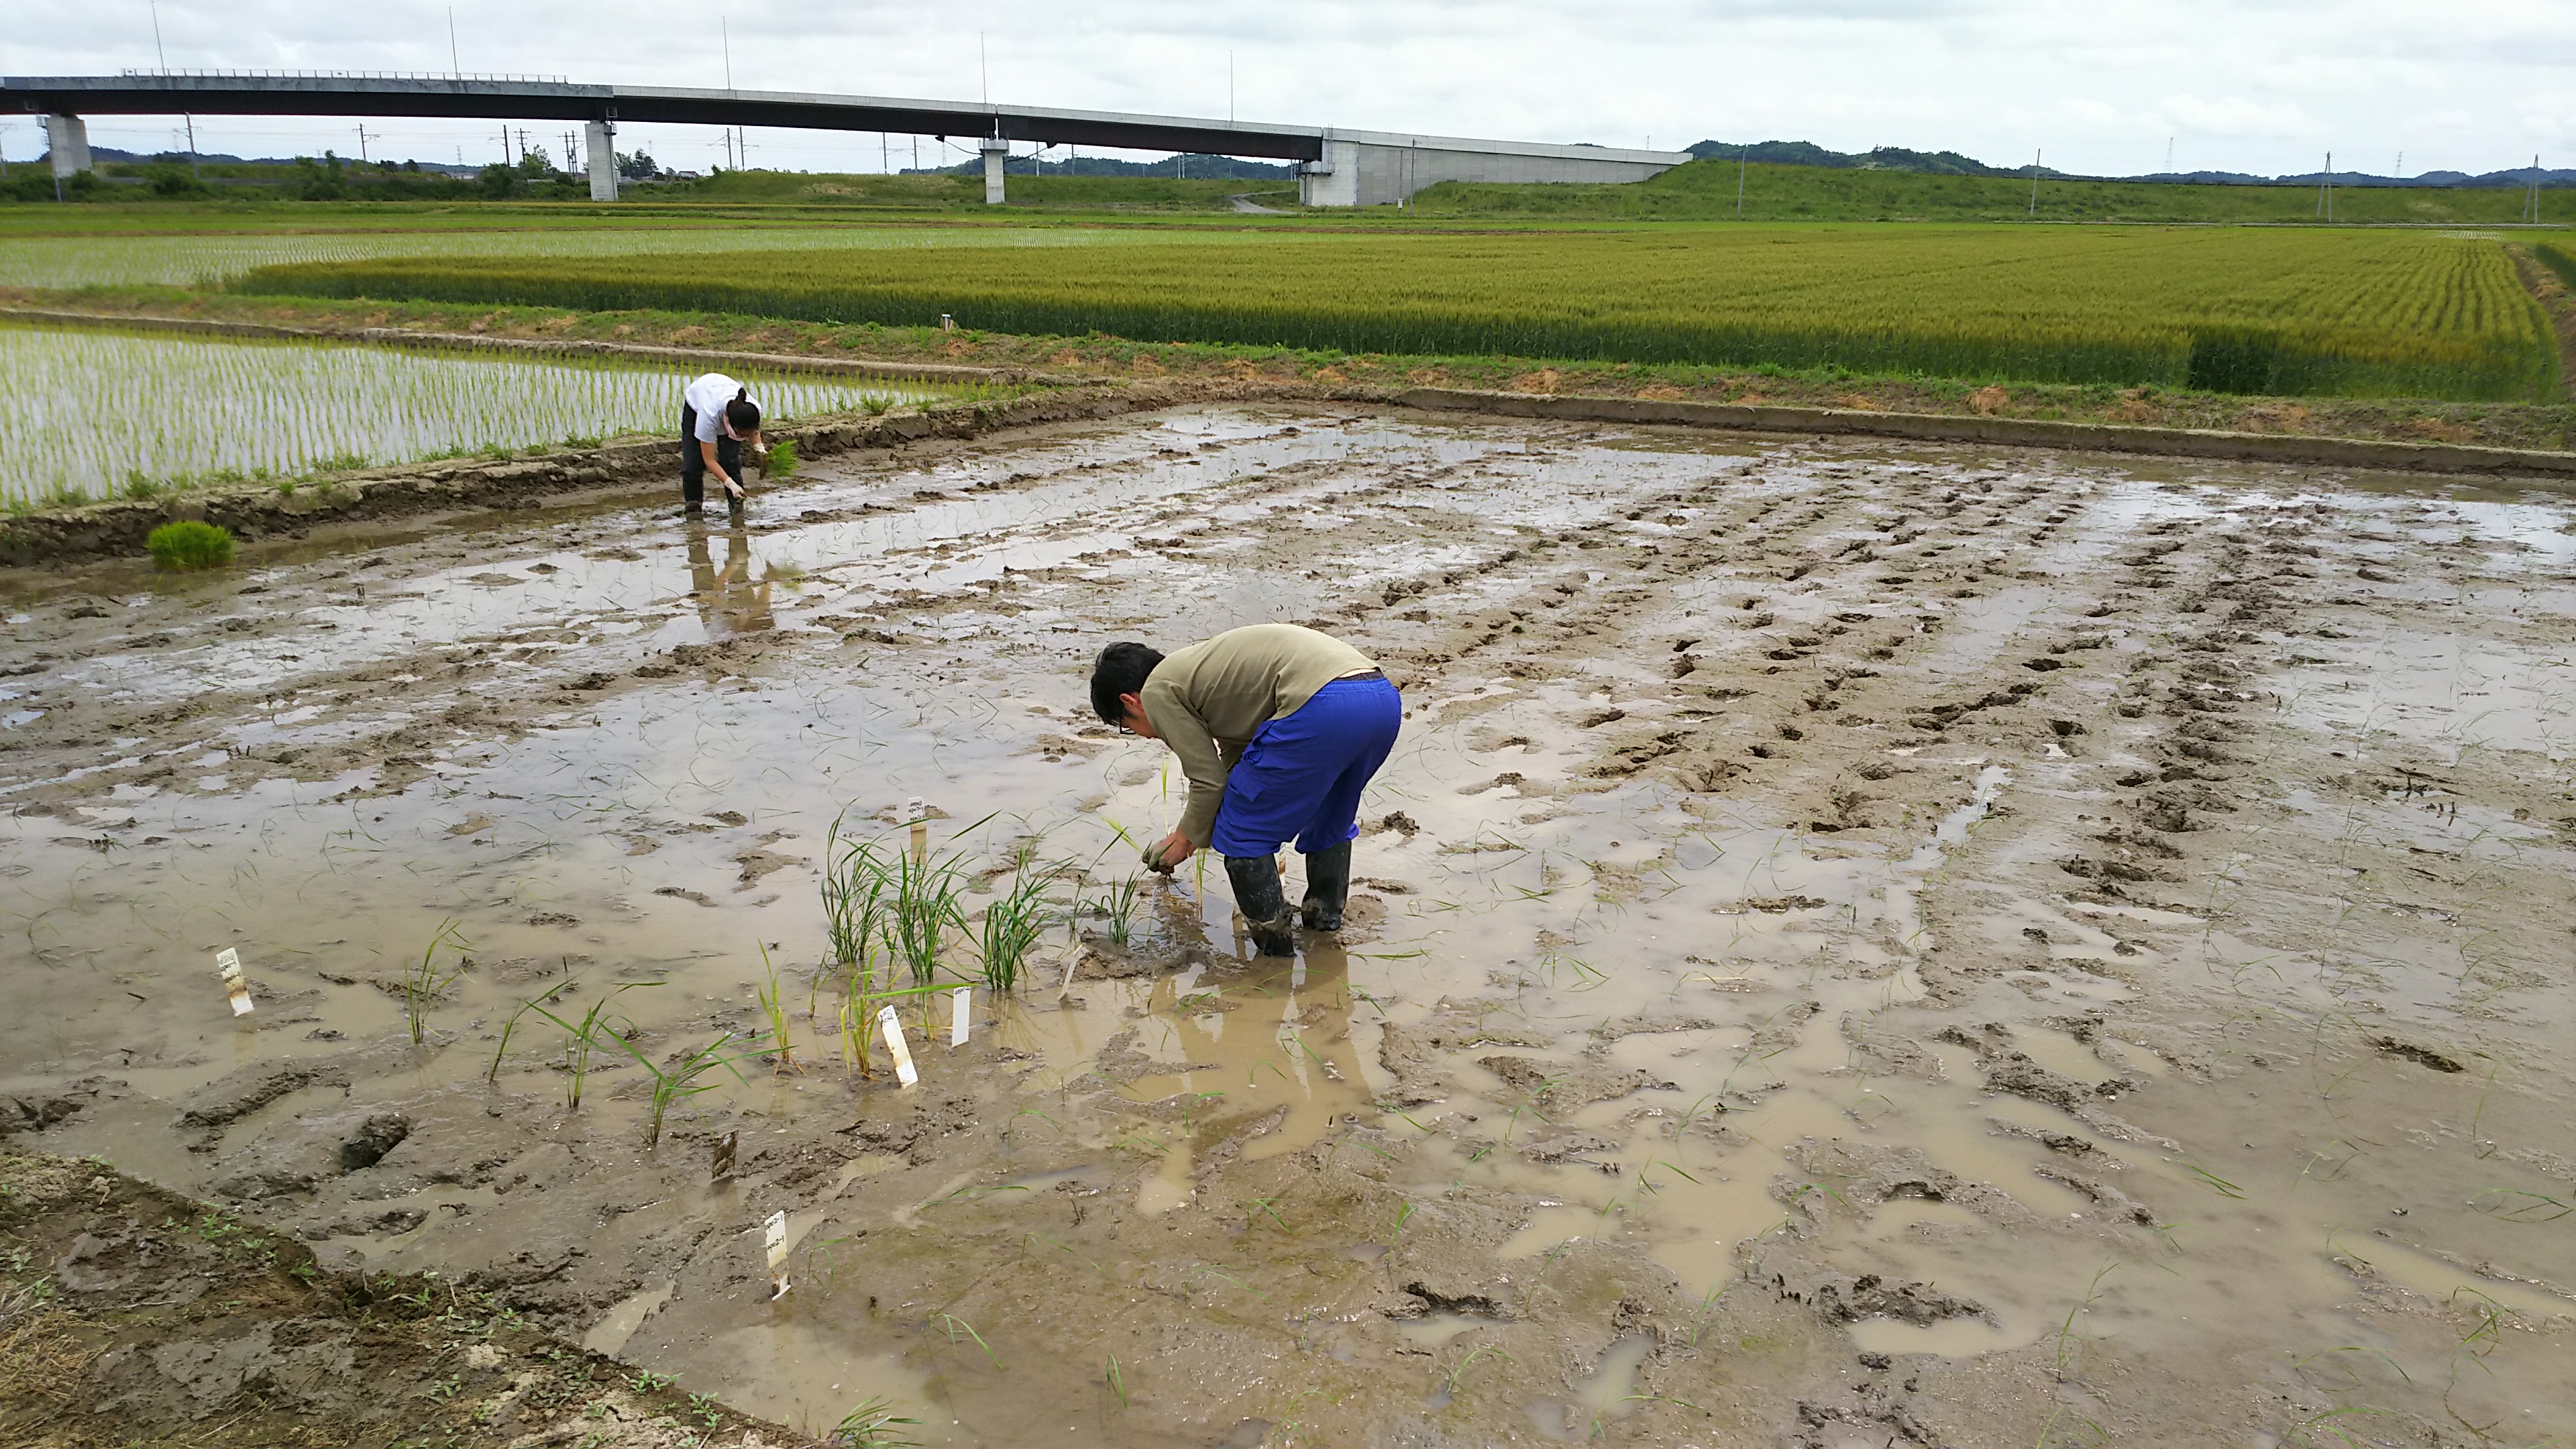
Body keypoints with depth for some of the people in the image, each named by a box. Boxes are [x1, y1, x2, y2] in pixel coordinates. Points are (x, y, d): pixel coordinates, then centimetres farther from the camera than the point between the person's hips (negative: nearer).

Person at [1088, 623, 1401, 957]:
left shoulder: (1158, 691, 8)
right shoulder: (1201, 669, 34)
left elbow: (1209, 781, 7)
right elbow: (1233, 758, 43)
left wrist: (1185, 840, 26)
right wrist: (1190, 833, 52)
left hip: (1322, 706, -9)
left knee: (1242, 832, 11)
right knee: (1329, 817, 34)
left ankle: (1272, 938, 20)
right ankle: (1326, 917, 45)